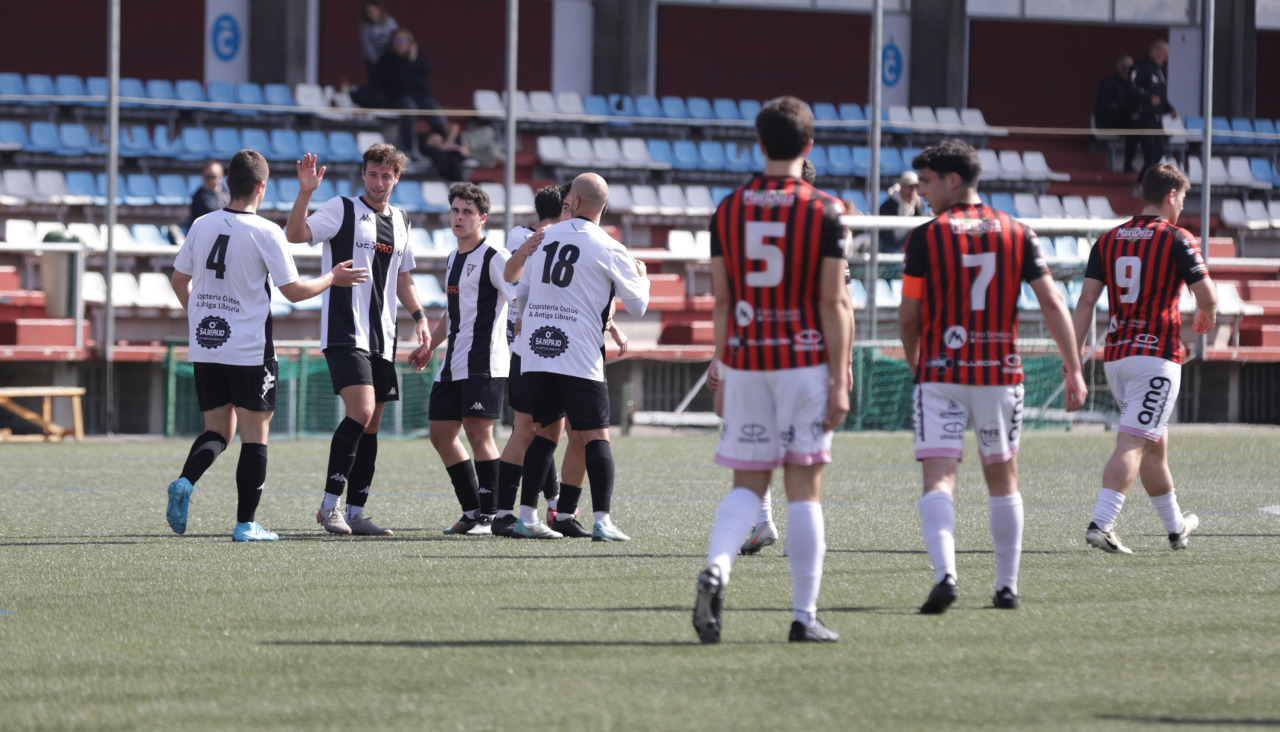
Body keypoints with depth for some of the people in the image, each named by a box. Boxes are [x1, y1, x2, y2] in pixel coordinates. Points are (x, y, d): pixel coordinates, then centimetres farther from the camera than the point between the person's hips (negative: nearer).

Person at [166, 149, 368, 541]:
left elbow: (179, 280, 13)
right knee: (254, 434, 3)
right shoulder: (265, 233, -11)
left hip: (204, 347, 5)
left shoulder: (202, 225, 4)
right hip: (249, 350, -5)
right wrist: (332, 278, 9)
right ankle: (246, 523, 1)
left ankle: (184, 482, -12)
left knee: (218, 428, 15)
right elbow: (294, 290, -7)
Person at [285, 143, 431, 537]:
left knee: (371, 425, 6)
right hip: (344, 332, -7)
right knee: (360, 412, -21)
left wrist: (419, 315, 13)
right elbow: (296, 234, -16)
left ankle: (356, 512, 12)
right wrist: (305, 193, -29)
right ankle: (330, 503, -13)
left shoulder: (400, 221, 16)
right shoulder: (342, 210, -3)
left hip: (382, 338, 7)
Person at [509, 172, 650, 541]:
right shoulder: (609, 250, -3)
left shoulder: (544, 238, 10)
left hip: (535, 354, 4)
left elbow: (521, 292, 21)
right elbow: (637, 305, 5)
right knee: (595, 437, -2)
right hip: (579, 357, -4)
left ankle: (526, 516, 10)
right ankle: (602, 520, -12)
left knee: (544, 432, 15)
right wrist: (641, 275, 26)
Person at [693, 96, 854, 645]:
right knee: (804, 489, 4)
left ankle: (715, 569, -19)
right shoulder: (824, 212, -5)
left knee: (747, 485, 9)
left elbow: (721, 300, 7)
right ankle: (804, 615, 5)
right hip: (805, 360, -2)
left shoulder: (729, 210, 4)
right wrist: (840, 382, -5)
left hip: (746, 359, 3)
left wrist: (722, 373, 15)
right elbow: (833, 302, -8)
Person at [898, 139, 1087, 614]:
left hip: (940, 377, -3)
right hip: (1000, 375, 3)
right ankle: (1008, 586, 22)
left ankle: (945, 572, -30)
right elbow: (1052, 303, 0)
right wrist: (1073, 369, 1)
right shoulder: (1016, 233, 5)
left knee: (938, 480, -8)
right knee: (1003, 481, 17)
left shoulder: (924, 237, -4)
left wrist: (915, 363, 17)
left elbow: (909, 316, -2)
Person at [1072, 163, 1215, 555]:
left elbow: (1086, 300, 3)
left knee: (1155, 444, 19)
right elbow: (1207, 296, -8)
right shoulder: (1177, 239, -5)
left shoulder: (1108, 240, 10)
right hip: (1157, 354, -6)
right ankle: (1100, 524, -25)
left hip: (1116, 354, 6)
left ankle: (1176, 526, 31)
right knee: (1134, 444, -12)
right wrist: (1206, 316, 16)